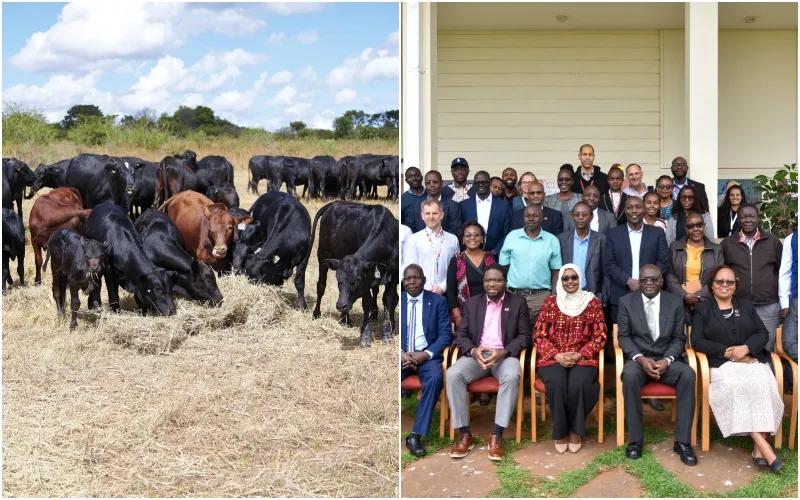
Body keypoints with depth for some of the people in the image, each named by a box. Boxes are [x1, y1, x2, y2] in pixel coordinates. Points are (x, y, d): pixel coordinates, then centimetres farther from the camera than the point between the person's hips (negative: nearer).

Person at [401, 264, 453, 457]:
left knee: (435, 378, -34)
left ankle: (416, 435, -28)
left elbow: (446, 334, -1)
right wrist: (401, 353, -13)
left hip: (427, 355, -1)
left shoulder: (438, 301, 5)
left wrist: (425, 354, -16)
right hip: (402, 355, 1)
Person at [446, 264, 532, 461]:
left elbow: (524, 336, 0)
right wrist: (473, 350, -15)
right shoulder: (472, 303, 11)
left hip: (505, 355, -2)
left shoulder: (518, 303, 5)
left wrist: (503, 352, -18)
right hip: (476, 354, 2)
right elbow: (461, 335, 7)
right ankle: (465, 434, -22)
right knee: (452, 374, -29)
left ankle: (497, 435, -30)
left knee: (512, 377, -37)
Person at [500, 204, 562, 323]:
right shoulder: (511, 236, 4)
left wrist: (554, 297, 0)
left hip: (542, 296, 0)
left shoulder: (552, 240, 5)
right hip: (514, 295, 0)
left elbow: (556, 272, 8)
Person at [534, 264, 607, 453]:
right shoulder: (549, 303, 9)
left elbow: (600, 335, 2)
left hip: (583, 358, 0)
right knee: (557, 383, -32)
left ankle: (575, 431, -11)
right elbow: (539, 335, 4)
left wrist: (579, 355, -12)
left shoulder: (593, 303, 7)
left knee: (578, 383, -33)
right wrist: (557, 355, -13)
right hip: (552, 357, 1)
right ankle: (560, 432, -14)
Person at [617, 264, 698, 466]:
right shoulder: (627, 301, 3)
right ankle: (635, 439, -24)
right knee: (630, 375, -36)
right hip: (638, 358, -1)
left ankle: (682, 441, -23)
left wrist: (667, 360, -16)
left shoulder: (675, 302, 5)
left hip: (667, 359, 1)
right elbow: (624, 336, 0)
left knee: (688, 374, -31)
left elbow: (678, 338, 3)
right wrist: (640, 358, -17)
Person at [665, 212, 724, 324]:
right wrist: (684, 295, -9)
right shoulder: (674, 247, 11)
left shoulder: (716, 250, 12)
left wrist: (699, 296, -8)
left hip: (706, 303, 0)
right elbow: (669, 276, 5)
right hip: (679, 303, 0)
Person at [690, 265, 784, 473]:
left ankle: (759, 448, -32)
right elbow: (697, 341, 3)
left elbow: (763, 334, 11)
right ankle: (765, 447, -37)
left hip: (753, 360, 2)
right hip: (722, 363, -2)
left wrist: (745, 348, -10)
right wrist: (726, 352, -10)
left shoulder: (747, 306, 21)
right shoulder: (702, 309, 14)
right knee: (735, 386, -34)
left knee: (762, 385, -31)